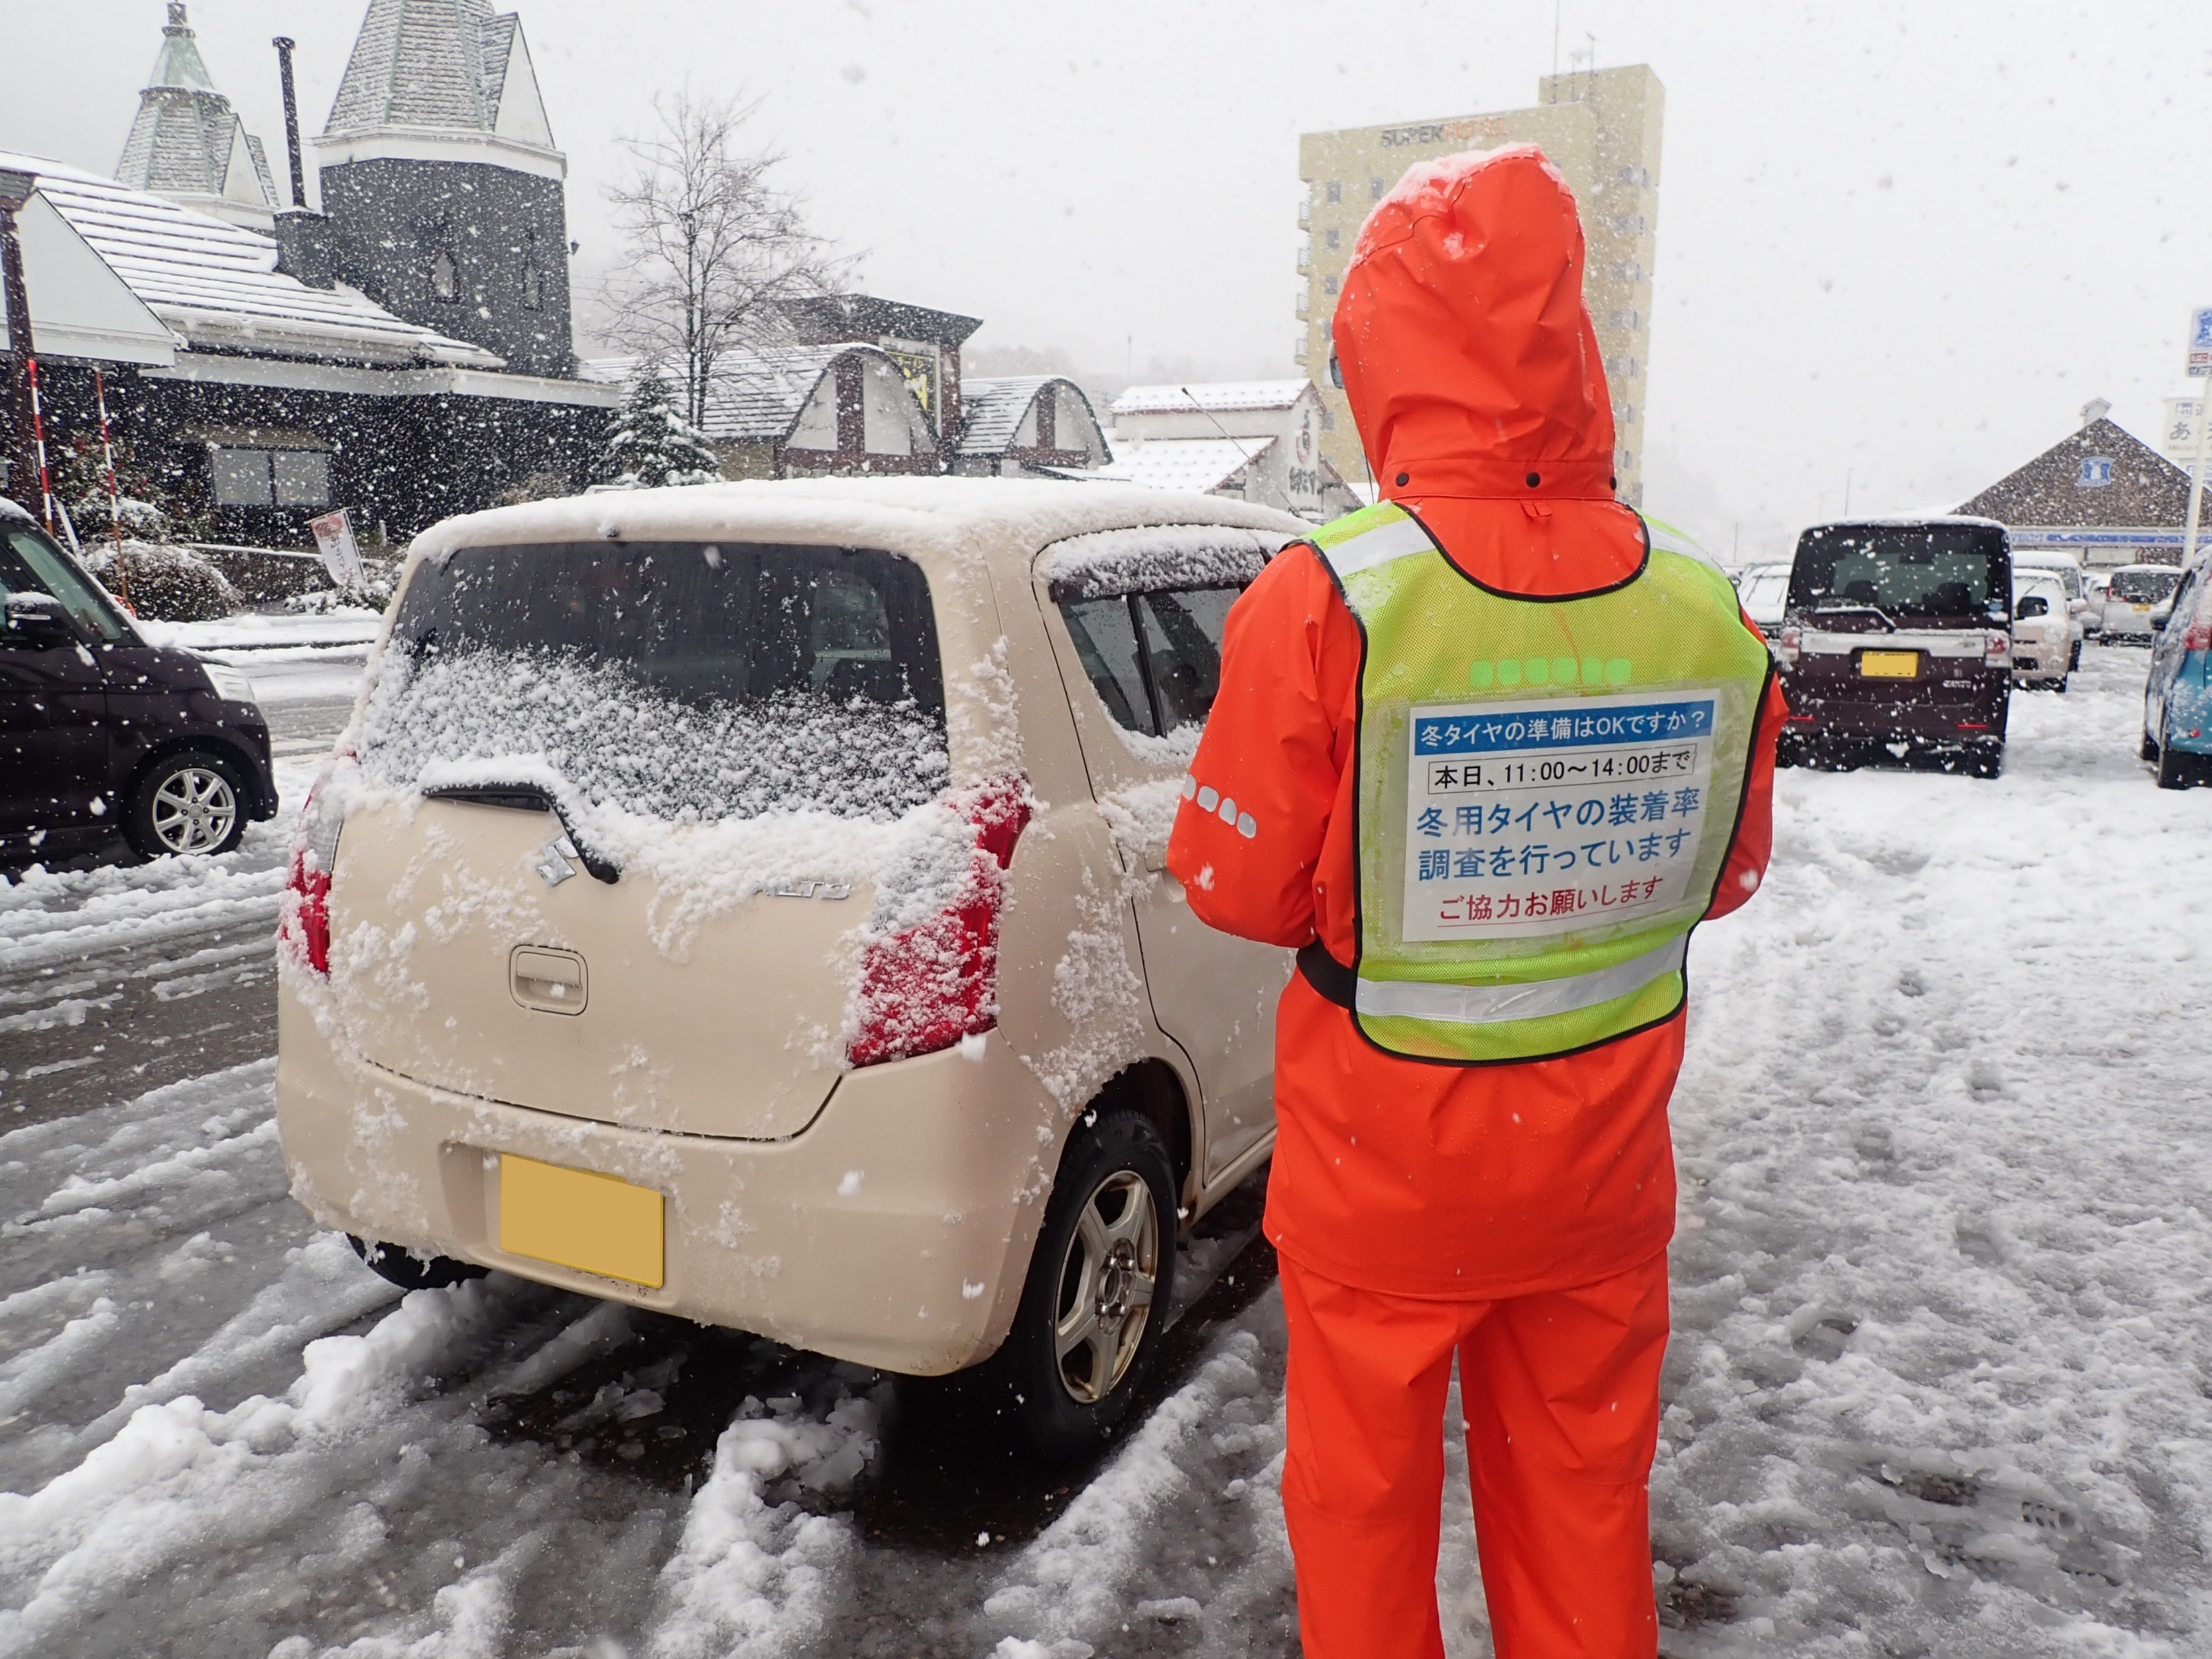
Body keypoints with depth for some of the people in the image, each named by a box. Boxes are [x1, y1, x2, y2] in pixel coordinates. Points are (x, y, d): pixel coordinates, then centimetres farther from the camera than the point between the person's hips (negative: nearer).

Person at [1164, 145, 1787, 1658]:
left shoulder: (1327, 604, -23)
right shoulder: (1709, 620, -11)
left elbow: (1239, 888, -14)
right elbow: (1723, 877, 4)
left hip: (1381, 1160, -3)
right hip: (1603, 1161, 4)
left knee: (1364, 1491, 19)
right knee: (1582, 1489, 24)